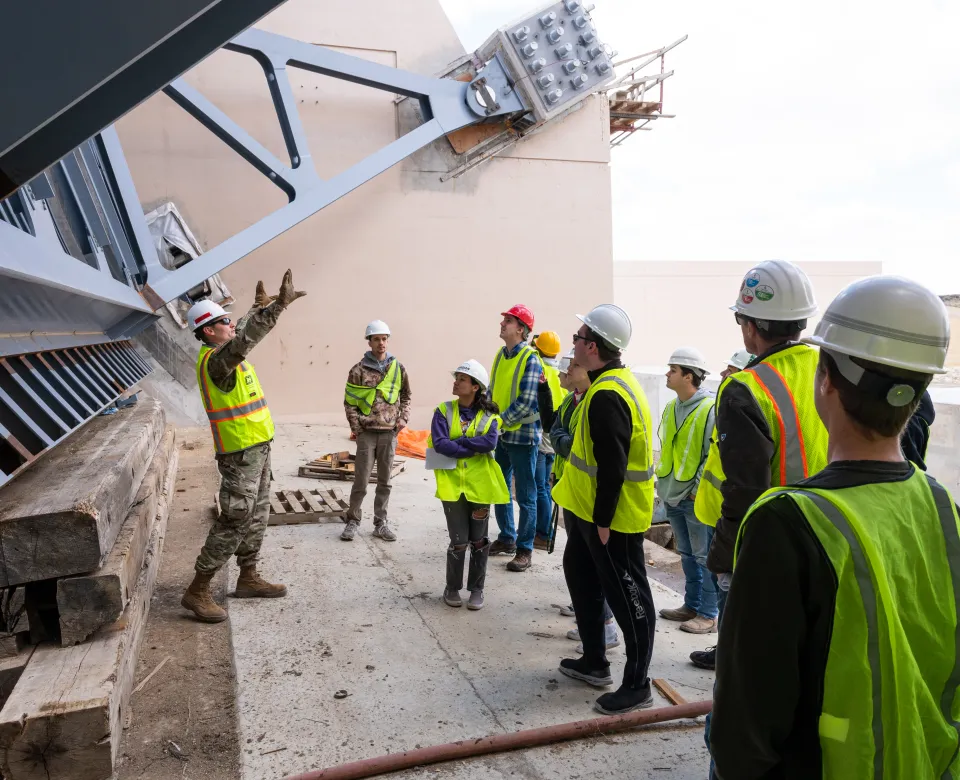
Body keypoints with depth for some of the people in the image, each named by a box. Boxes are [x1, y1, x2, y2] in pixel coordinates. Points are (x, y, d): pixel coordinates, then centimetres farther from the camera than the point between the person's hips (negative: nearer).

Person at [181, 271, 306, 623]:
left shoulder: (223, 353, 10)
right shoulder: (214, 359, -19)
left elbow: (242, 334, 32)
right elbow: (243, 342, -39)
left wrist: (259, 306, 35)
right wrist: (277, 306, -44)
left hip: (255, 449, 10)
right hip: (240, 452, -10)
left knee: (257, 516, 16)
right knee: (234, 520, -7)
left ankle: (248, 578, 28)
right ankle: (197, 591, 2)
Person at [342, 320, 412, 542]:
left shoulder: (398, 368, 4)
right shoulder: (359, 370, -4)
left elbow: (406, 396, 15)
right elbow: (349, 401, -1)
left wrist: (403, 418, 2)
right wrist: (356, 428, -6)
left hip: (390, 433, 3)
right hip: (367, 433, -3)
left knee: (385, 481, 9)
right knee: (361, 480, 2)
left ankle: (380, 523, 20)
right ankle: (353, 521, 17)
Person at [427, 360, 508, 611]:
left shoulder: (488, 415, 1)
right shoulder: (444, 411, 0)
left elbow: (490, 443, -17)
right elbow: (439, 443, -14)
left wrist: (457, 441, -15)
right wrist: (474, 449, -14)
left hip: (480, 485, 1)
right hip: (452, 484, -1)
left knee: (478, 540, 10)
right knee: (459, 541, 2)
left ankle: (476, 589, 26)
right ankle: (452, 588, 23)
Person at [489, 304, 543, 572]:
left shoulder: (531, 359, -14)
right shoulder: (501, 355, 9)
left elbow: (525, 402, -20)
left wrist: (499, 422, -19)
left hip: (522, 434, -8)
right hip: (502, 434, 8)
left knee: (525, 495, 2)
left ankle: (525, 549, 11)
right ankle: (507, 538, 31)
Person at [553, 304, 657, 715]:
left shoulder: (607, 395, -24)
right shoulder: (613, 382, 9)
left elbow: (612, 466, -26)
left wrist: (602, 520, -20)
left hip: (612, 516, -11)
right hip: (591, 510, 11)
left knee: (627, 597, 2)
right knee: (581, 574, 22)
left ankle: (637, 685, 17)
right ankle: (594, 662, 36)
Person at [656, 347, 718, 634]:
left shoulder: (710, 409, -15)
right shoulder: (671, 407, 10)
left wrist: (698, 488, -19)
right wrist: (661, 480, 13)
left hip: (696, 498, -8)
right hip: (672, 496, 8)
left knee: (704, 556, 2)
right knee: (686, 554, 18)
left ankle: (709, 614, 12)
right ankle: (691, 605, 30)